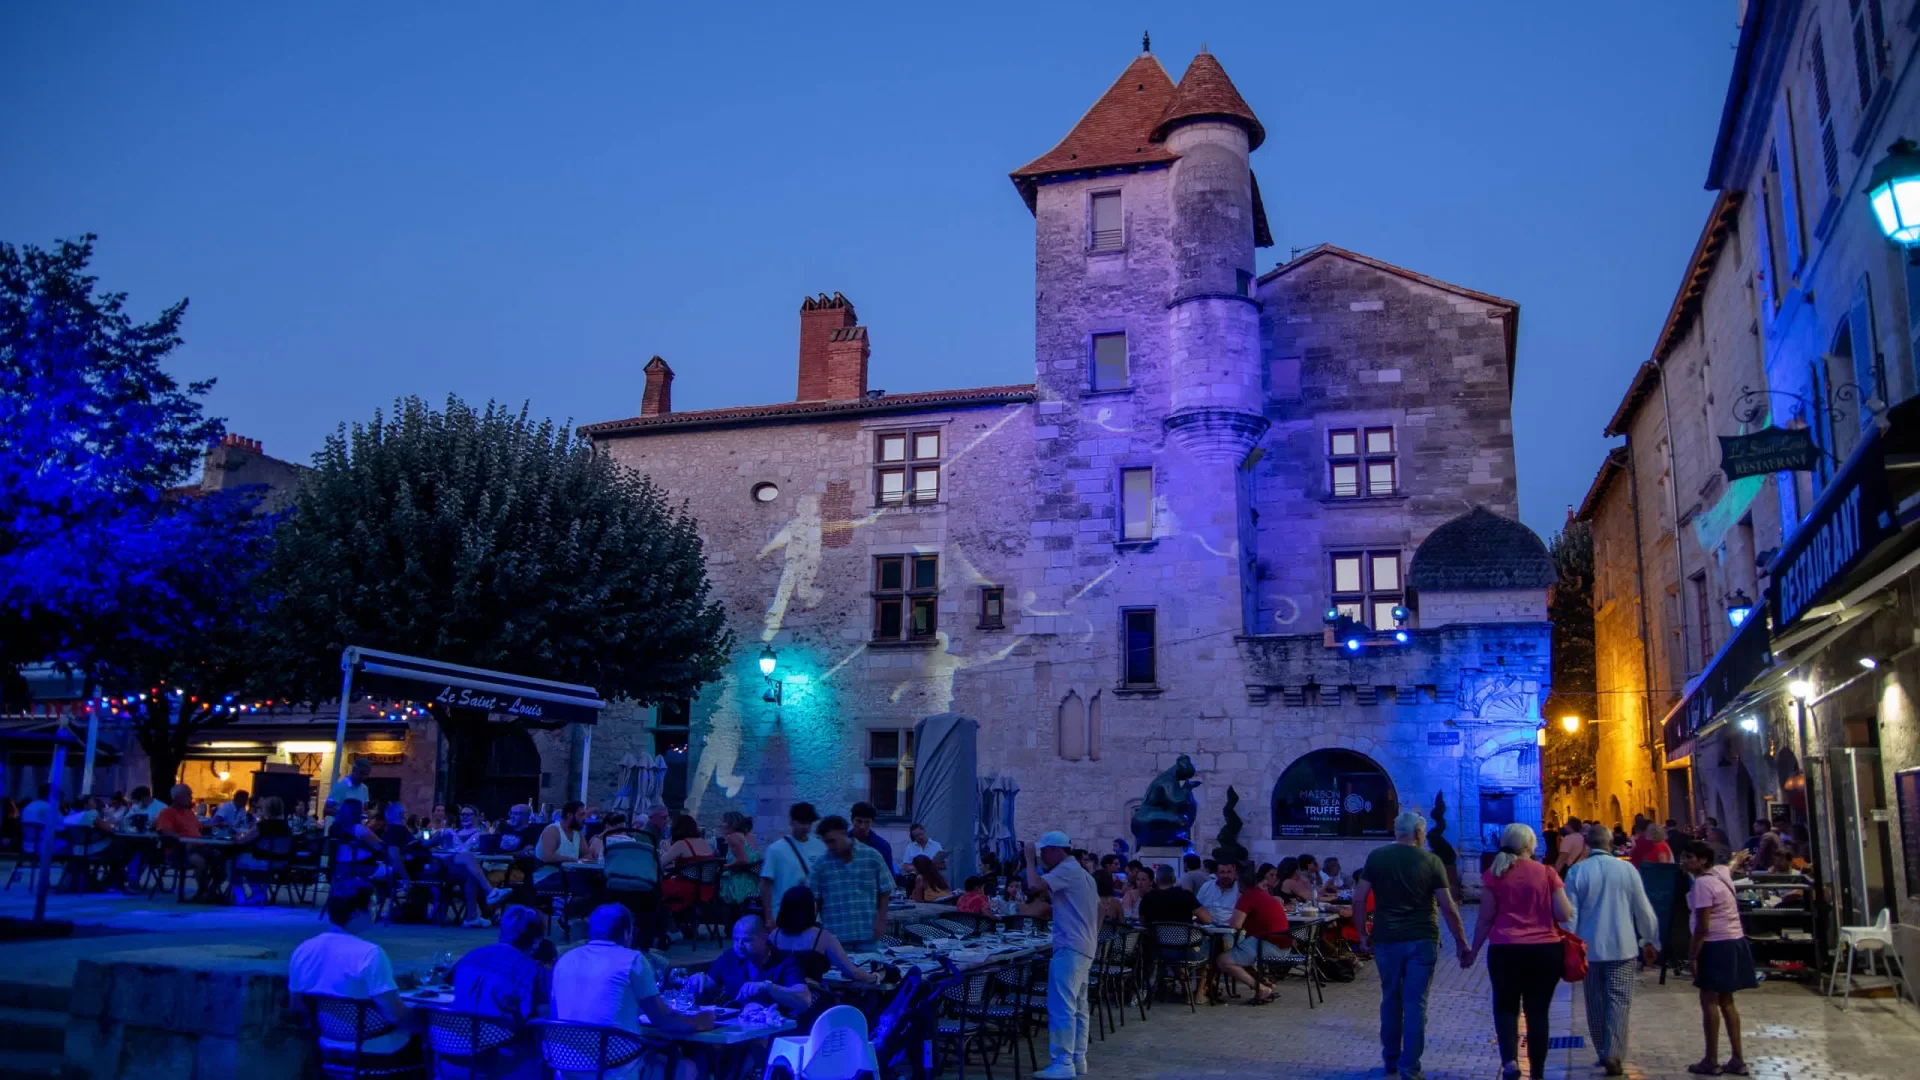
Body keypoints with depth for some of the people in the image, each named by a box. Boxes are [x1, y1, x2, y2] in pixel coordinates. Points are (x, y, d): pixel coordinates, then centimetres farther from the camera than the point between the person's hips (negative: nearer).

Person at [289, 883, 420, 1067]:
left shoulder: (303, 950, -3)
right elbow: (395, 1015, -24)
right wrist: (420, 1020, -4)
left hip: (329, 1051, 7)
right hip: (375, 1054, -7)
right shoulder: (369, 954, -23)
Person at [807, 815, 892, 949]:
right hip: (835, 937, 0)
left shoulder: (872, 856, 2)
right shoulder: (820, 864, 2)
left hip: (868, 935, 0)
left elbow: (885, 891, 8)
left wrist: (881, 920, 1)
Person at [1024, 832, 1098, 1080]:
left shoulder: (1066, 870, -12)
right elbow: (1100, 908, 26)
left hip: (1070, 947, -11)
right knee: (1078, 1006, 12)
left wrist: (1030, 859, -13)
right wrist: (1093, 936, 25)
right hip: (1083, 947, 11)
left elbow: (1034, 886, -26)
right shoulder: (1080, 872, 21)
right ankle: (1078, 1060, 15)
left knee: (1061, 1006, -10)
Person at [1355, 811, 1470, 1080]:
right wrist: (1461, 942, 4)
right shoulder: (1430, 861, -3)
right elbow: (1448, 907, -5)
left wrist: (1364, 932, 10)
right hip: (1422, 940, -2)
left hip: (1386, 939, 2)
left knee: (1391, 999, 17)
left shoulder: (1376, 857, 2)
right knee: (1415, 1003, 2)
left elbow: (1358, 899, -1)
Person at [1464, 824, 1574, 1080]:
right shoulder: (1547, 873, -2)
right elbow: (1564, 914, -3)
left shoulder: (1494, 875, 0)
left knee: (1506, 1006, 13)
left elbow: (1485, 918, 1)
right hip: (1545, 950, 0)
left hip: (1505, 951, 0)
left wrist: (1473, 951, 12)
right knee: (1538, 1011, 11)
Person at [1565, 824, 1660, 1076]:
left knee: (1596, 1002, 12)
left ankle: (1604, 1053, 19)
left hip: (1589, 946, 1)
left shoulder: (1576, 872, -5)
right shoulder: (1627, 869, -4)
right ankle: (1614, 1054, -10)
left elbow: (1570, 913, -4)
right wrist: (1651, 941, 16)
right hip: (1621, 946, -1)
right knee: (1620, 1000, 1)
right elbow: (1643, 909, 3)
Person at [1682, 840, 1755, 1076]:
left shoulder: (1702, 884, -18)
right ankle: (1737, 1059, 17)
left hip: (1717, 946, -9)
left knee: (1709, 1000, -2)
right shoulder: (1721, 872, 6)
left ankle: (1711, 1061, 3)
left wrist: (1693, 956, -16)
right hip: (1735, 942, 9)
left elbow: (1702, 927, -20)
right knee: (1726, 1000, 14)